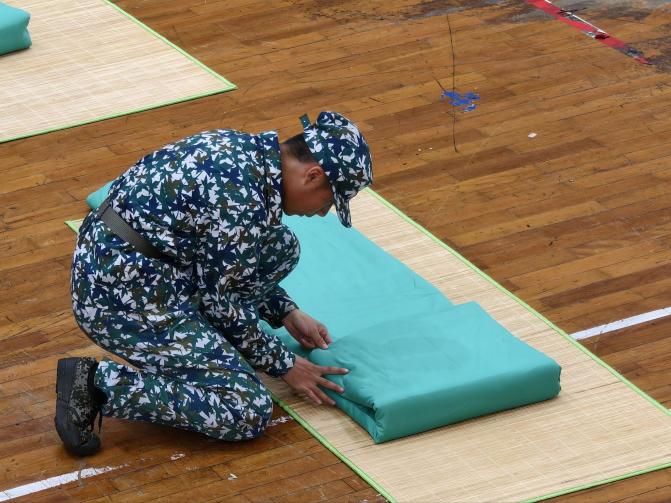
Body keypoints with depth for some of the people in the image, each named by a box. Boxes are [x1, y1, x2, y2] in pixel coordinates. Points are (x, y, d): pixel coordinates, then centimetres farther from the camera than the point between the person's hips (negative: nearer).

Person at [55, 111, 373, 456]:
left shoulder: (242, 146, 6)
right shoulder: (246, 204, -22)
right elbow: (221, 300, -11)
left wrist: (287, 314, 23)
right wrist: (284, 366, 2)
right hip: (122, 299, -10)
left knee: (280, 247, 10)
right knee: (250, 410, -9)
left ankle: (190, 340, 14)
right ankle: (100, 384, -8)